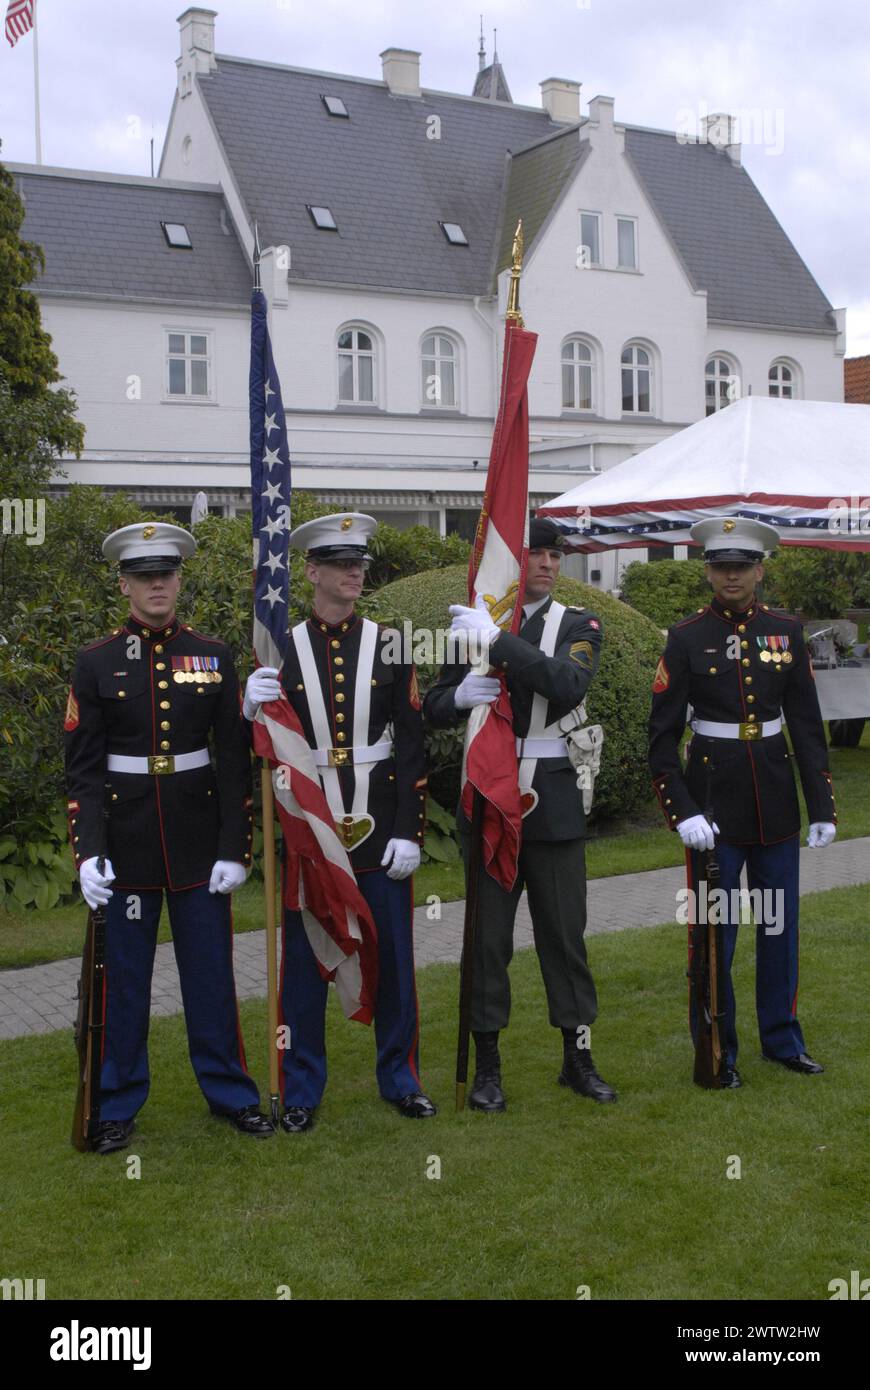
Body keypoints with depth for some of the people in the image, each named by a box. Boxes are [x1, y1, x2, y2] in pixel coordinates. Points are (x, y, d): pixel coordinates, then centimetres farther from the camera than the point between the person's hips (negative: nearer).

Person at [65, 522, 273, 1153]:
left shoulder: (214, 657, 2)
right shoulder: (96, 663, -1)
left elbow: (234, 759, 2)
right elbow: (83, 768, -2)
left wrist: (235, 847, -4)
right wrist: (88, 852, -13)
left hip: (200, 841, 1)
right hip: (126, 844, -1)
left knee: (211, 971, 9)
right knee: (123, 976, 7)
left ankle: (230, 1092, 24)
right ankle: (118, 1105, 22)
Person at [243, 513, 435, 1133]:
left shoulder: (388, 643, 2)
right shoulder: (281, 649, 1)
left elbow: (411, 743, -1)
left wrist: (408, 831, -6)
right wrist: (253, 711, -19)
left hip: (380, 827, 1)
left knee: (393, 958, 9)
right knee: (304, 960, 6)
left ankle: (401, 1077, 26)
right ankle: (302, 1089, 20)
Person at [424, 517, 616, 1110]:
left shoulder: (578, 625, 1)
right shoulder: (472, 622, 5)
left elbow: (570, 685, -20)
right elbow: (435, 710, 6)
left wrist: (497, 640, -25)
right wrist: (461, 694, -17)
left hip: (554, 802, 0)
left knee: (565, 930, 7)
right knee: (488, 934, 5)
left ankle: (578, 1057, 22)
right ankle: (488, 1066, 17)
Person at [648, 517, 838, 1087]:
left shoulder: (786, 632, 3)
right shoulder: (687, 637, -5)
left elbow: (808, 724, 6)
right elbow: (663, 734, -6)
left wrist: (823, 805, 2)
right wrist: (681, 810, -15)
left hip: (775, 796, 3)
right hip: (713, 795, -3)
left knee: (780, 922, 11)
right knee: (715, 929, 3)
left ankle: (783, 1038, 28)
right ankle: (717, 1051, 17)